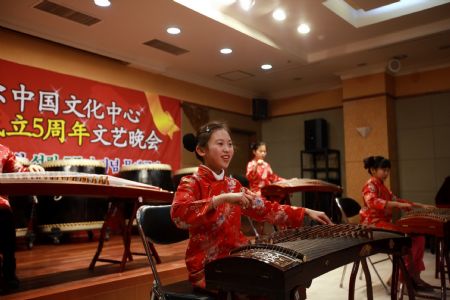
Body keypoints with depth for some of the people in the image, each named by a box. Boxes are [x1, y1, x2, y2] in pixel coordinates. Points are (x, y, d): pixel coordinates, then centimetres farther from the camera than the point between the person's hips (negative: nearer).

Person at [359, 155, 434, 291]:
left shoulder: (382, 186, 20)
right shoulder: (370, 185, -9)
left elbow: (397, 200, 27)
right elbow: (372, 202, -30)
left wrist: (421, 205, 20)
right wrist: (397, 205, -38)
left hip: (385, 223, 9)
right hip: (374, 224, -9)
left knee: (418, 237, -3)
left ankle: (413, 275, -3)